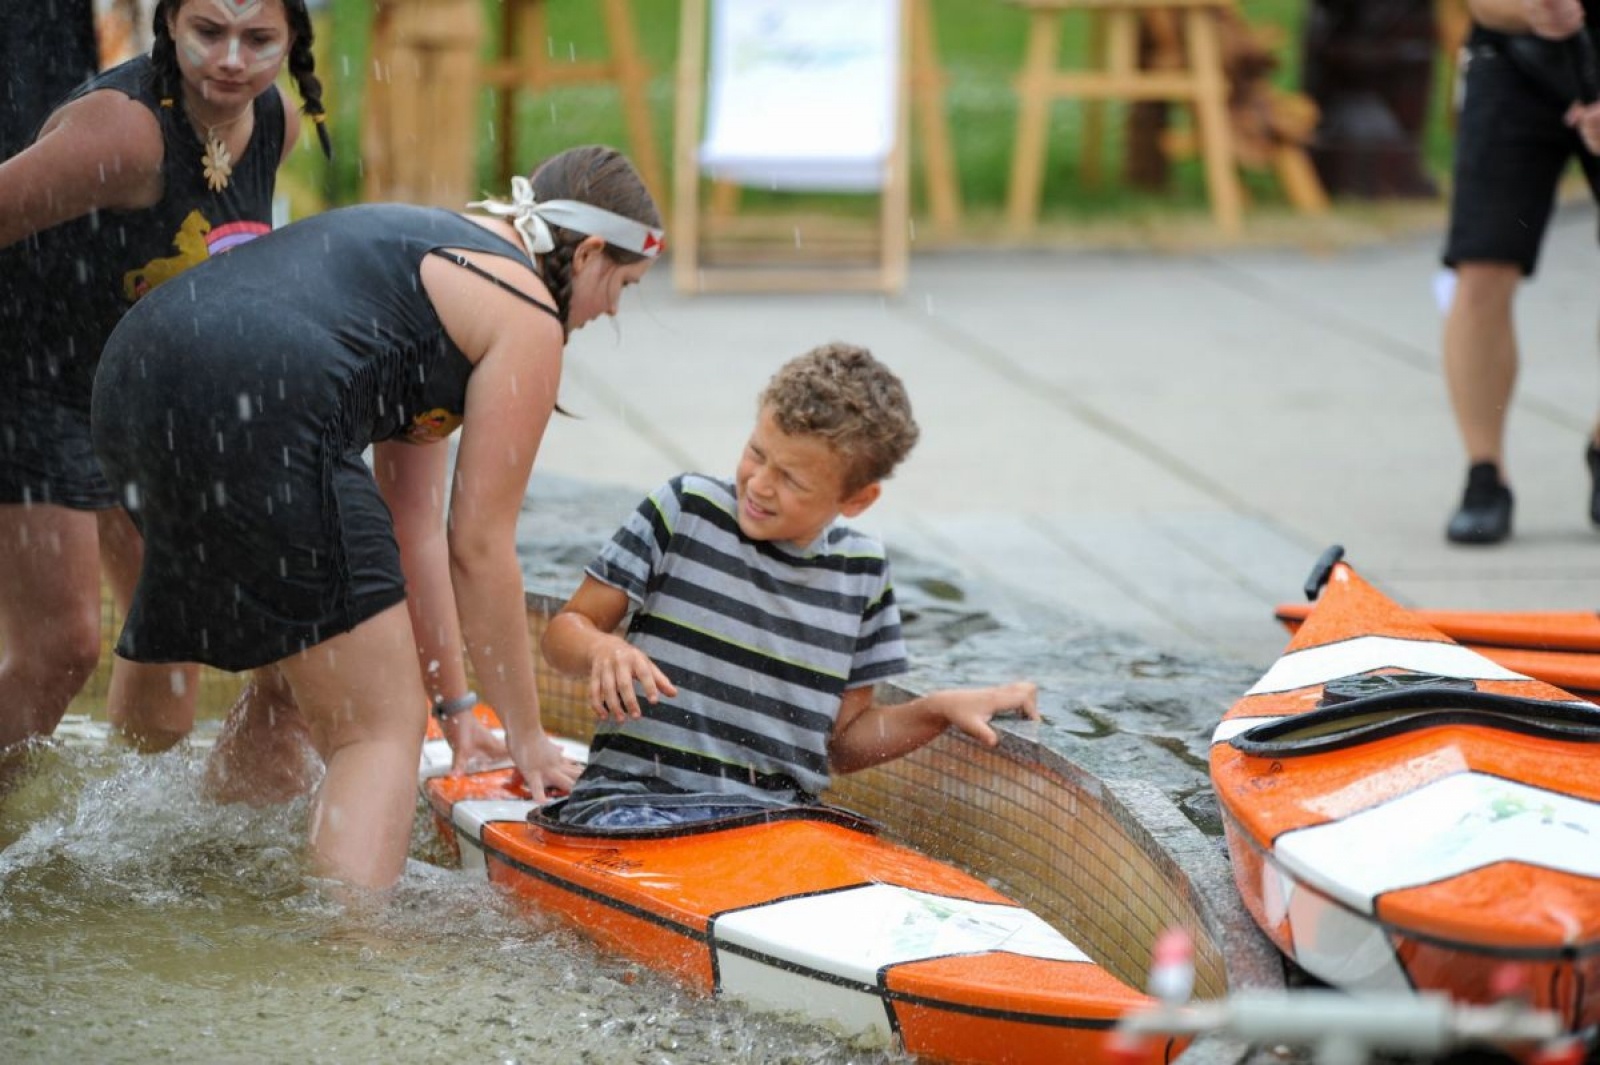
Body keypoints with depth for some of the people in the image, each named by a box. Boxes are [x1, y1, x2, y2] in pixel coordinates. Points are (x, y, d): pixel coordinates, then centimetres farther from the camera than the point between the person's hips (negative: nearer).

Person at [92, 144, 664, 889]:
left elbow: (414, 521, 32)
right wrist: (526, 736, 17)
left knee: (304, 676, 28)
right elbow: (479, 548, 6)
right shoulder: (526, 316, 6)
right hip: (250, 410, -9)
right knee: (383, 729, 0)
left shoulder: (422, 243, 32)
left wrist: (452, 705, 33)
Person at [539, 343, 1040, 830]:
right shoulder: (687, 509, 2)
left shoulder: (862, 570, 11)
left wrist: (938, 709, 2)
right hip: (637, 798, -2)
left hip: (776, 815, 2)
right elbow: (563, 630, 5)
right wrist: (603, 650, -18)